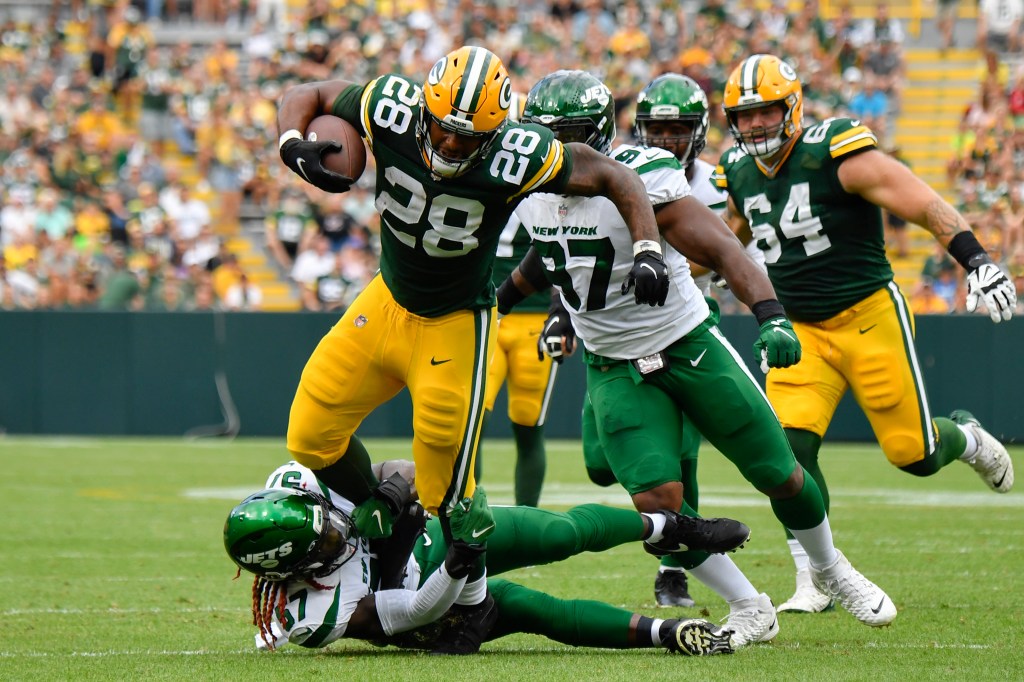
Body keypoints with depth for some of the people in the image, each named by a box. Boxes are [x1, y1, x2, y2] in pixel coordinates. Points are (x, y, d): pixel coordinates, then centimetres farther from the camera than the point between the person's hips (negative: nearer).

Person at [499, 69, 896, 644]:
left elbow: (723, 250, -32)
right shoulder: (535, 191, -4)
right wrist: (502, 297, 34)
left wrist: (771, 314, -46)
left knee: (781, 476, 6)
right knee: (658, 501, -15)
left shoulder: (641, 181, -24)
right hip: (616, 371, 4)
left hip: (690, 347, -4)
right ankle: (750, 609, 3)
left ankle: (831, 570, 37)